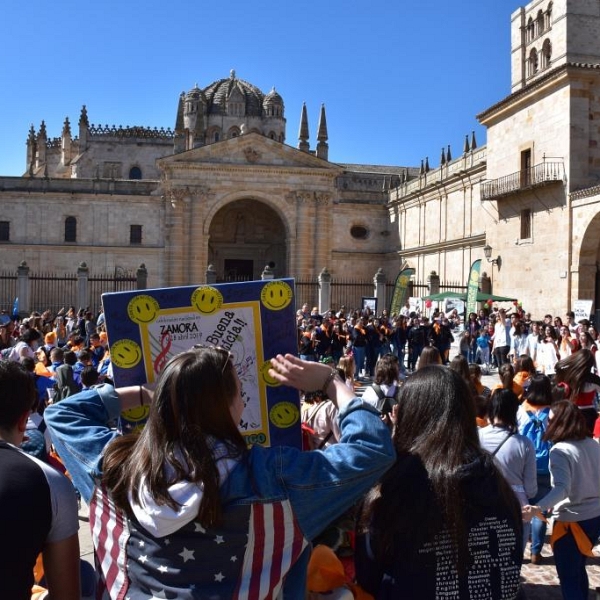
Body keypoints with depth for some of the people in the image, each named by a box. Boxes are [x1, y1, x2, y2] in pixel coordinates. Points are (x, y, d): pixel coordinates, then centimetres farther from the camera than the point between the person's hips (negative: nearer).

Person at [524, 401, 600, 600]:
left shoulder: (560, 450, -20)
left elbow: (562, 488, -33)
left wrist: (539, 508, -47)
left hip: (571, 520, -7)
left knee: (568, 577, 6)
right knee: (578, 569, 25)